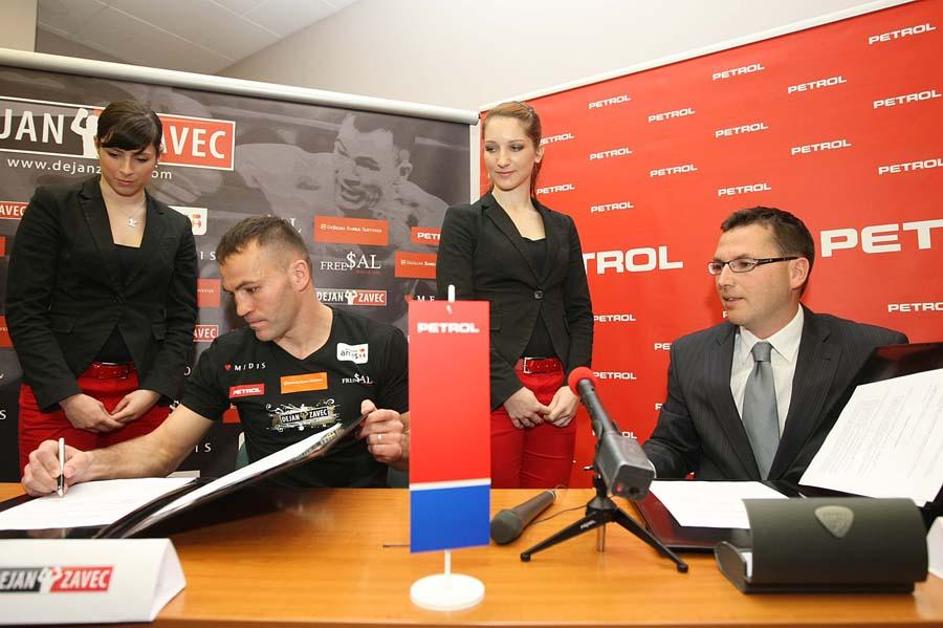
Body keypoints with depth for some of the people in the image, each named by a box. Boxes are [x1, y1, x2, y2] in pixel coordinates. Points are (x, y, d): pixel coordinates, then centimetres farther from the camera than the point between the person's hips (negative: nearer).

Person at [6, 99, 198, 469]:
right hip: (55, 394, -1)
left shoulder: (175, 227, 9)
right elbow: (24, 309, -3)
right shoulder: (53, 206, 3)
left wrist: (155, 390, -7)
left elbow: (182, 319, 6)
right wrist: (68, 395, -11)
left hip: (144, 396, 2)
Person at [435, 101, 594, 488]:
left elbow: (580, 312, 12)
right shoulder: (464, 220, 2)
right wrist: (508, 388, -13)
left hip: (555, 390, 4)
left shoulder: (562, 227, 14)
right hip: (490, 388, -3)